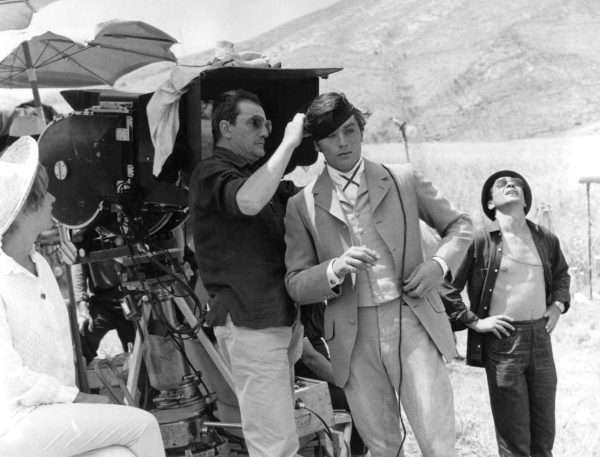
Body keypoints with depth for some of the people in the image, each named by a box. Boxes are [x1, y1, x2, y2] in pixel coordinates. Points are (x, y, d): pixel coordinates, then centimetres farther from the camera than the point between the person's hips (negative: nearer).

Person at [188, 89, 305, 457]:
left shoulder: (254, 174, 20)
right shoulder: (212, 173, -9)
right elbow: (249, 201, -30)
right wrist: (289, 142, -22)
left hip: (281, 316, 9)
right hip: (250, 322, -9)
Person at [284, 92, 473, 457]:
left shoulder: (404, 180, 4)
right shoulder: (302, 205, 3)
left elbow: (459, 225, 14)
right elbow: (295, 284, 3)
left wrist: (439, 264, -6)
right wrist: (335, 269, -18)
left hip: (413, 323, -1)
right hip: (353, 337, 1)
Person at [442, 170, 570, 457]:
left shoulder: (546, 239, 7)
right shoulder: (480, 241, -8)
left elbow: (561, 273, 28)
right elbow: (444, 287, -9)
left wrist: (558, 304, 12)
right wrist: (473, 321, -11)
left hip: (540, 336, 5)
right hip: (502, 340, -5)